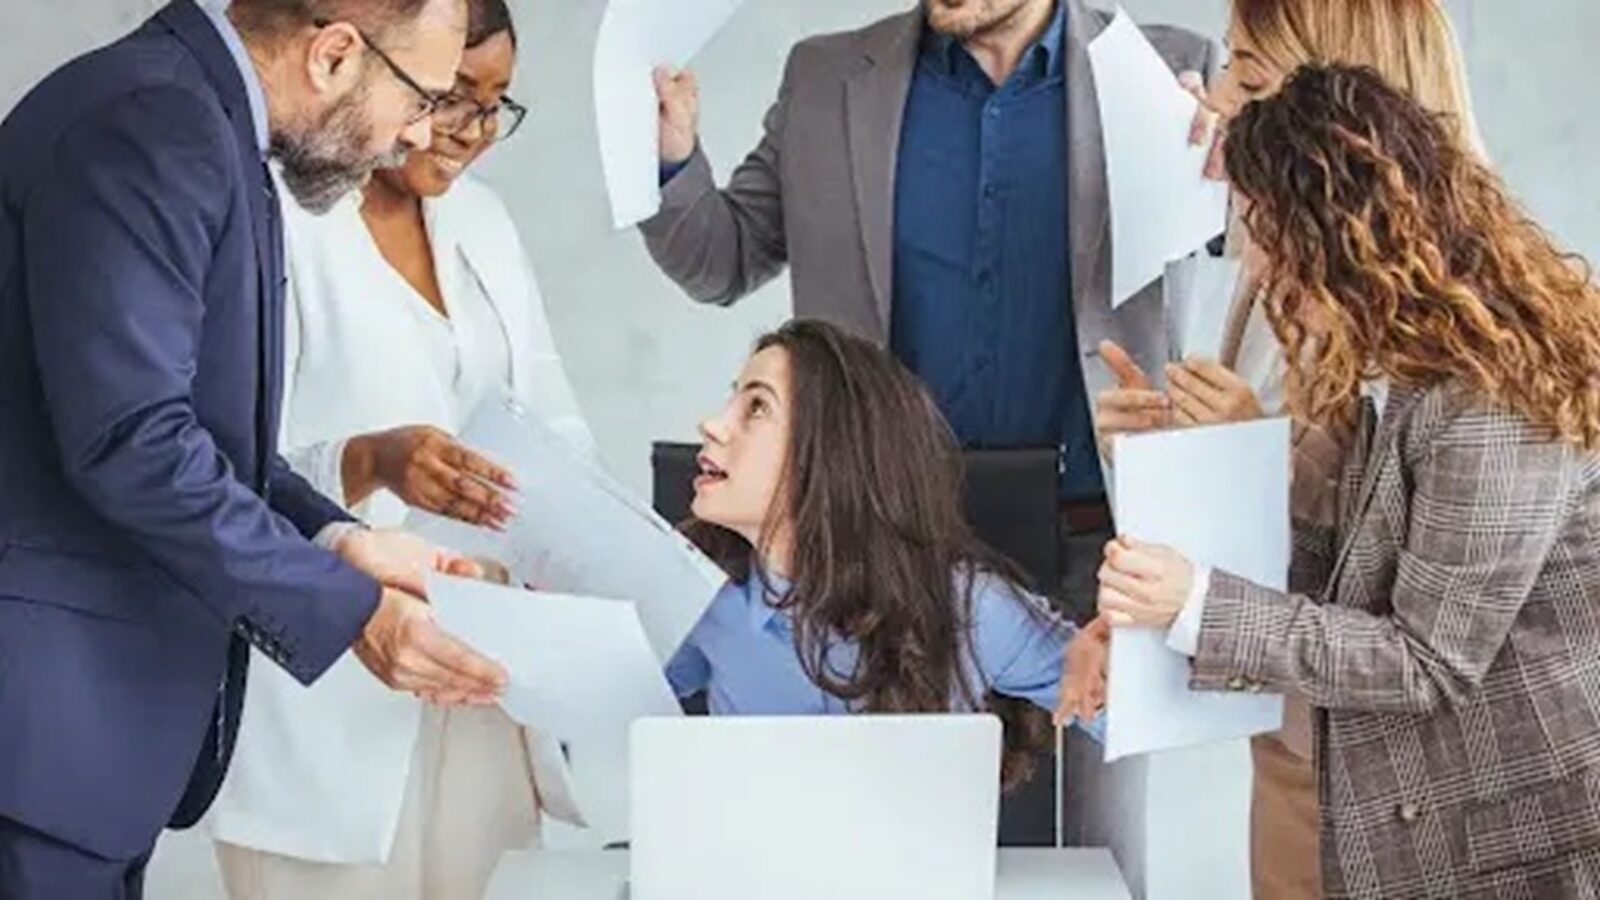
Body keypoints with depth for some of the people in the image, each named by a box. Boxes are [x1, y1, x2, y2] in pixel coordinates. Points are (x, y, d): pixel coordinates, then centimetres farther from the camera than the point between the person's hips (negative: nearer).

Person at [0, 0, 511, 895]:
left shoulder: (206, 119, 13)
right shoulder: (152, 124, -18)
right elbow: (131, 442, -24)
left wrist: (335, 540, 2)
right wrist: (347, 610, -18)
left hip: (100, 691, 10)